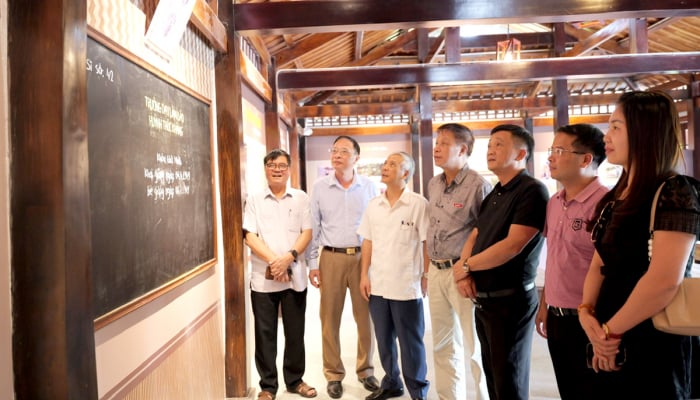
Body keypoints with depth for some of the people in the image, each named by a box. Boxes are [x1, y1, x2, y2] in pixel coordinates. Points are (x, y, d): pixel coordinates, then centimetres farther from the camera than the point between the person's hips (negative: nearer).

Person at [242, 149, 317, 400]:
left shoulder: (301, 199, 6)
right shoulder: (254, 200, 4)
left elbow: (307, 232, -1)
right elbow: (249, 236, -4)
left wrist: (289, 257, -16)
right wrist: (273, 261, -17)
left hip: (295, 276, 1)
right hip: (263, 278, -1)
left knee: (295, 332, 11)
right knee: (265, 334, 6)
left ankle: (295, 380, 28)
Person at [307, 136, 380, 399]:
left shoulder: (369, 187, 2)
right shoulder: (319, 187, 2)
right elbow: (313, 228, 4)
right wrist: (313, 263, 1)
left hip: (363, 257, 0)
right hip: (331, 258, 0)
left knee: (366, 317, 8)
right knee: (330, 319, 6)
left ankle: (365, 370, 26)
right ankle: (334, 374, 21)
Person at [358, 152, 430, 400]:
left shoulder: (418, 204, -9)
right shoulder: (373, 205, 6)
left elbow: (427, 244, -7)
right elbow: (367, 242, 9)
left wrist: (426, 277, -8)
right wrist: (364, 275, 5)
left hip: (407, 285, -5)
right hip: (377, 284, 5)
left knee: (411, 342, 7)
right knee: (384, 340, 16)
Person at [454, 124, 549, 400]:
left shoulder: (532, 191, -14)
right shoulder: (493, 195, 13)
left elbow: (513, 245, -22)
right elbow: (474, 237, 14)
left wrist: (466, 266, -10)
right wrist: (465, 274, -6)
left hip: (511, 300, -8)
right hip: (483, 299, 8)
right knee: (493, 375, 19)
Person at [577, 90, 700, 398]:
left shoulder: (675, 194, -15)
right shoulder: (613, 200, 10)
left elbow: (665, 280, -24)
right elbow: (599, 265, 8)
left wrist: (611, 330, -16)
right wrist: (587, 313, -8)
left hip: (654, 346, -7)